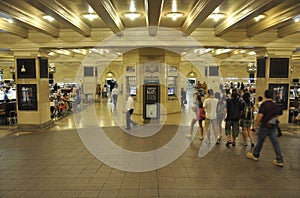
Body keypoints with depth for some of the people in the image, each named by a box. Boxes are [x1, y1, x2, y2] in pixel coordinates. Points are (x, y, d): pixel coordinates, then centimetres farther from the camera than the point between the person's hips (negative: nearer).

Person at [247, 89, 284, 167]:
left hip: (264, 126, -5)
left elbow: (260, 115, -19)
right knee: (275, 142, 5)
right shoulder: (275, 105, 4)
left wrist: (256, 124, -8)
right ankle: (280, 161, 6)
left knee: (260, 141, 10)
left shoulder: (264, 104, -15)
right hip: (272, 126, 5)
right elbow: (276, 116, 13)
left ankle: (255, 155, 27)